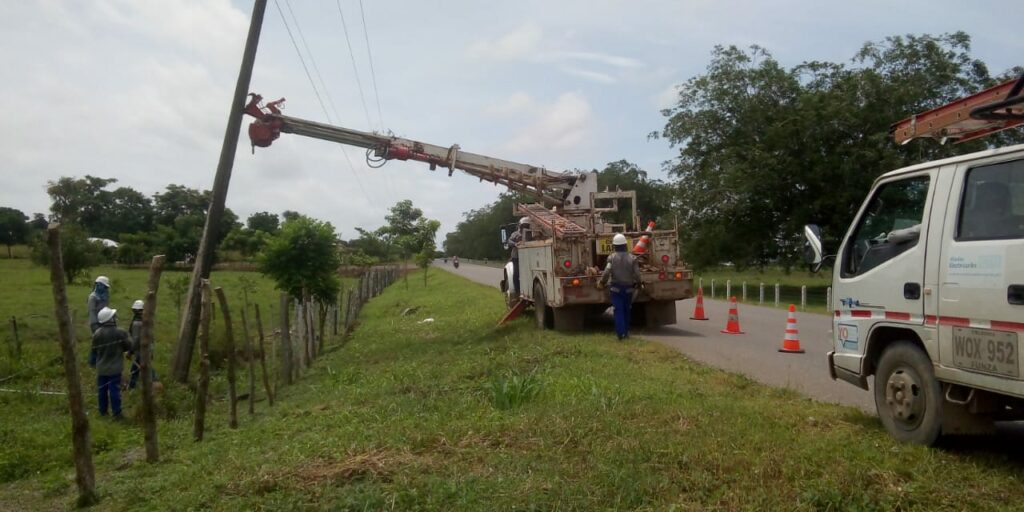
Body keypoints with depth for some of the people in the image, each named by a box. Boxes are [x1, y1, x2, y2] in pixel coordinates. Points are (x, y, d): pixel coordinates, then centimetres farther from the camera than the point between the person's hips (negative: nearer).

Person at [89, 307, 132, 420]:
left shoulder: (97, 333, -7)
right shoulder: (121, 333, -17)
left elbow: (93, 350, 3)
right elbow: (129, 347, -7)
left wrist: (92, 362, 20)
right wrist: (128, 337, 12)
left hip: (101, 368, 3)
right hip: (115, 368, -3)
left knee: (102, 390, 16)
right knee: (114, 390, 2)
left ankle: (103, 411, 27)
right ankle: (116, 413, 6)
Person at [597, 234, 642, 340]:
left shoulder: (612, 257, -9)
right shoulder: (632, 258, -3)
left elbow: (606, 272, -17)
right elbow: (637, 274, -4)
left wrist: (602, 282, -2)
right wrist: (639, 283, 14)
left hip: (616, 288, -2)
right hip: (628, 288, 2)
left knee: (618, 310, -1)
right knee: (626, 310, 16)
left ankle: (620, 333, -8)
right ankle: (626, 332, 23)